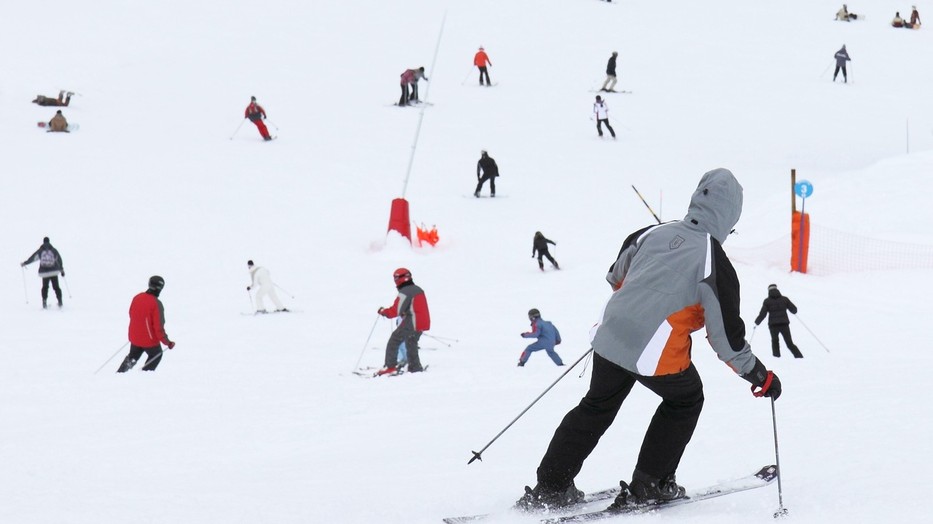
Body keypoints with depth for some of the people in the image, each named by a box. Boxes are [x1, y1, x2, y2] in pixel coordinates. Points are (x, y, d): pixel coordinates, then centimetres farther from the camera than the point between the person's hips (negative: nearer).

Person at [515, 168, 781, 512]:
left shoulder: (653, 233, 8)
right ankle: (649, 485, 23)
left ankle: (549, 488, 22)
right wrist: (759, 375, 5)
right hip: (657, 356, -5)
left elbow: (616, 277, 26)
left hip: (610, 338, 5)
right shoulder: (715, 260, -9)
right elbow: (726, 333, -7)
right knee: (685, 401, 24)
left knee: (597, 407, 24)